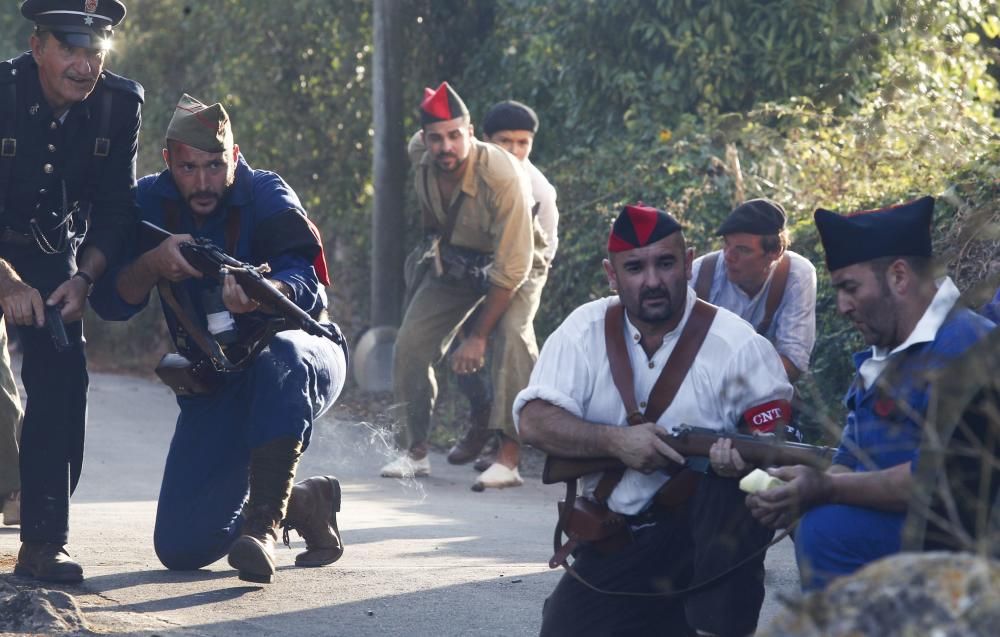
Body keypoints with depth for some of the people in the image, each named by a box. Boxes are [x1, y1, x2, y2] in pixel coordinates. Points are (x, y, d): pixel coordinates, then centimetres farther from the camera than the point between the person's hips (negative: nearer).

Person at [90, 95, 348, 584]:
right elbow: (111, 303, -13)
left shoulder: (266, 196, -16)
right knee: (180, 548, -6)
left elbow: (308, 285, -32)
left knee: (280, 357, -43)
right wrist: (153, 263, -34)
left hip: (302, 353, -4)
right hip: (215, 387, 4)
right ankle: (303, 503, 19)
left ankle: (262, 523, -41)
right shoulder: (152, 202, -5)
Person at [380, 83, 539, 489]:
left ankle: (509, 458, -32)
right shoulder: (419, 156, -20)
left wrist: (478, 336, -32)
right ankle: (415, 451, 12)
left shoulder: (503, 176, -38)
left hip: (512, 267, -6)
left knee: (512, 337, -31)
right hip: (453, 263, 6)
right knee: (411, 344, -4)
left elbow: (511, 268, -35)